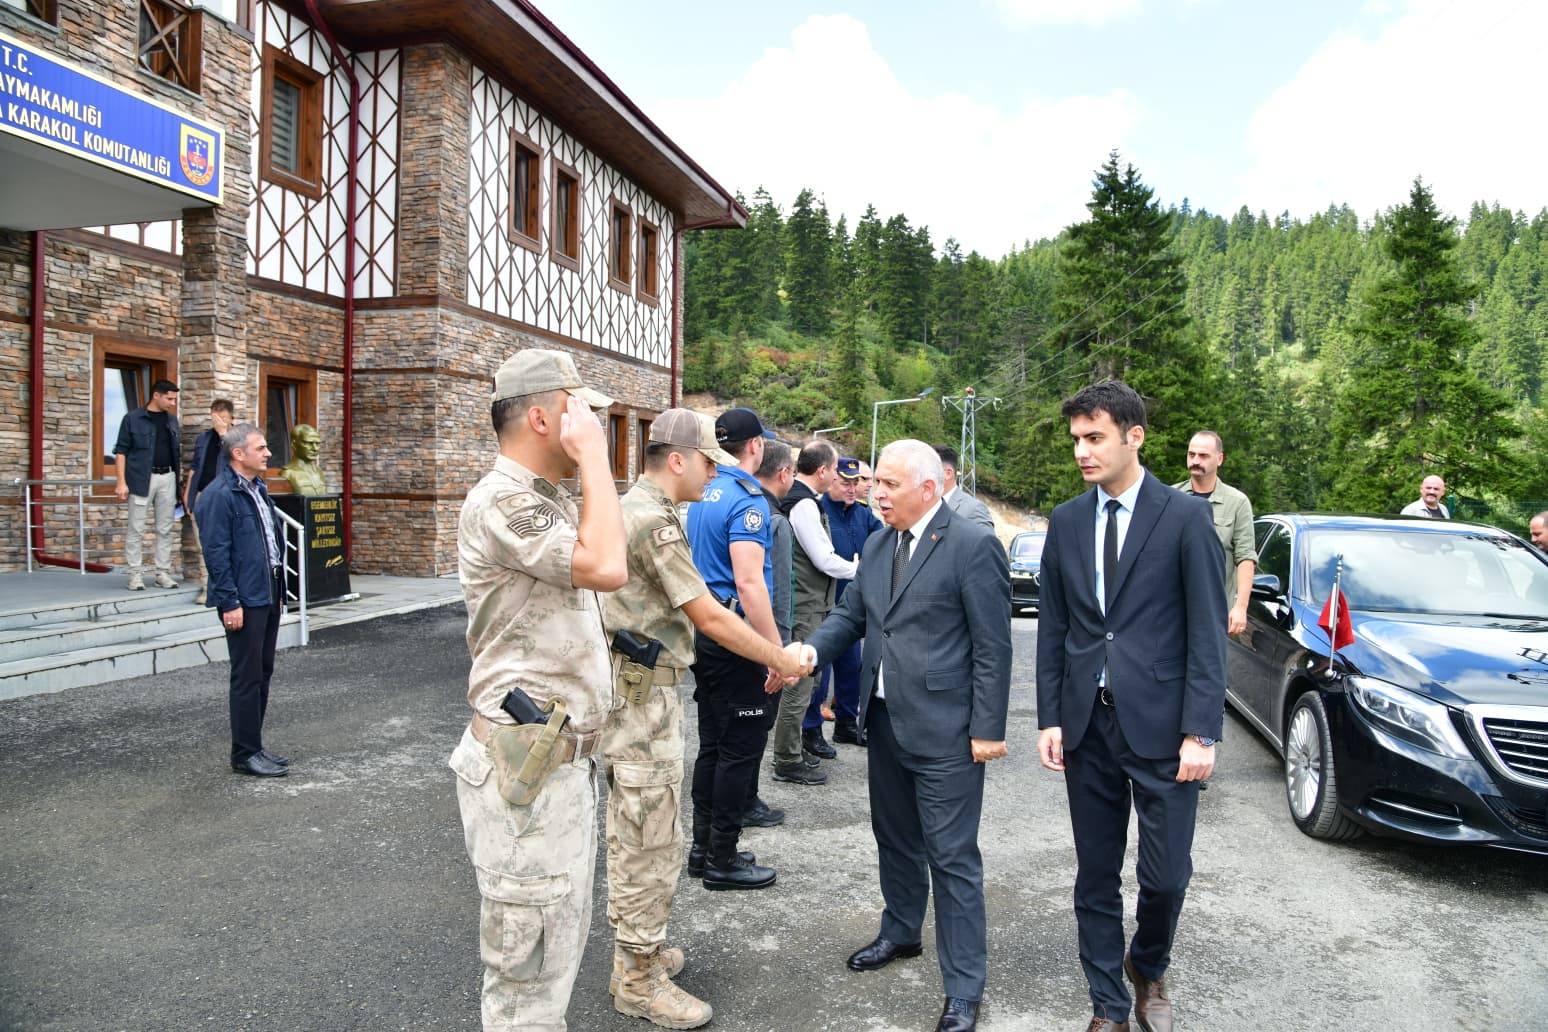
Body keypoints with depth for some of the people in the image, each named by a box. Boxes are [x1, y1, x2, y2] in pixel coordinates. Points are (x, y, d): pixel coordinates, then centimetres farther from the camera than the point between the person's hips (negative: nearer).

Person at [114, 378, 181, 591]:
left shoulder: (172, 420, 12)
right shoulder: (133, 418, -2)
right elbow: (121, 451, -3)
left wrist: (179, 476, 8)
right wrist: (121, 482, -10)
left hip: (167, 478, 5)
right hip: (141, 479, -5)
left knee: (165, 529, 7)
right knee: (136, 529, 0)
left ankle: (163, 573, 14)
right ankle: (135, 574, 5)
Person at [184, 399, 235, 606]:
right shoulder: (202, 439, 16)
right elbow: (194, 468, 19)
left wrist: (223, 431, -16)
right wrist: (187, 495, 13)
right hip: (200, 496, 4)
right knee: (202, 546, 6)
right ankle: (206, 587, 12)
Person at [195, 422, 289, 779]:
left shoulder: (258, 489, 14)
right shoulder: (220, 495, -13)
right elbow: (216, 553, -17)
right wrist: (229, 603, -19)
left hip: (267, 597, 9)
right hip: (244, 601, -9)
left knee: (262, 673, 14)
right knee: (248, 677, -2)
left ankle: (253, 746, 24)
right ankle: (245, 754, 8)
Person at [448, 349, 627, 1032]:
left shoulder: (552, 501, 15)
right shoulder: (501, 502, -17)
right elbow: (607, 566, -29)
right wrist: (595, 457, -20)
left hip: (566, 756, 10)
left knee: (561, 937, 21)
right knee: (528, 961, 2)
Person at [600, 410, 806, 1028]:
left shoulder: (632, 508, 13)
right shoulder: (655, 520, -19)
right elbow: (709, 617, -20)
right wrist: (781, 660, -11)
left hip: (626, 690, 11)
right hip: (644, 696, -10)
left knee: (630, 832, 19)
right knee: (653, 844, 0)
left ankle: (634, 949, 33)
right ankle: (639, 980, 12)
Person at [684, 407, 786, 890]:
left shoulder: (700, 493, 10)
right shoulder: (747, 499, -17)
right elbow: (748, 583, -25)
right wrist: (777, 652, -23)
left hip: (702, 629, 9)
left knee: (712, 744, 17)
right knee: (740, 749, 1)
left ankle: (705, 845, 26)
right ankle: (723, 861, 11)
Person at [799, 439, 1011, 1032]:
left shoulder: (973, 547, -14)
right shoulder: (877, 546, 8)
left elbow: (993, 646, -14)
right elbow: (851, 614, 11)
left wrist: (988, 729, -14)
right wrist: (814, 649, -9)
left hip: (944, 733, -7)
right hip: (885, 722, 7)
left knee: (952, 859, 1)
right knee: (895, 840, 23)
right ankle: (900, 932, 45)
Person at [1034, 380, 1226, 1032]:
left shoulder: (1185, 517, -5)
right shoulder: (1066, 522, 6)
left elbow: (1206, 633, -7)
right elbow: (1052, 628, 8)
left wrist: (1201, 733, -11)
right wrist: (1050, 719, 3)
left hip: (1160, 726, -3)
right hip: (1087, 726, 3)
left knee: (1166, 874, 4)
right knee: (1096, 877, 11)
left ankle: (1148, 968, 35)